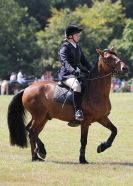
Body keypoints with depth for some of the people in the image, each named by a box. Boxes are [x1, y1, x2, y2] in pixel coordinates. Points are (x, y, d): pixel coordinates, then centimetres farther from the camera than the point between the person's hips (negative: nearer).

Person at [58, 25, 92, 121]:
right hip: (66, 75, -9)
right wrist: (73, 71, -41)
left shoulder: (78, 47, 18)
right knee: (77, 85, -37)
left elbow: (84, 62, 24)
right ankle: (78, 111, -37)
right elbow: (65, 62, -24)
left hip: (77, 74, 9)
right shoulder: (65, 47, -8)